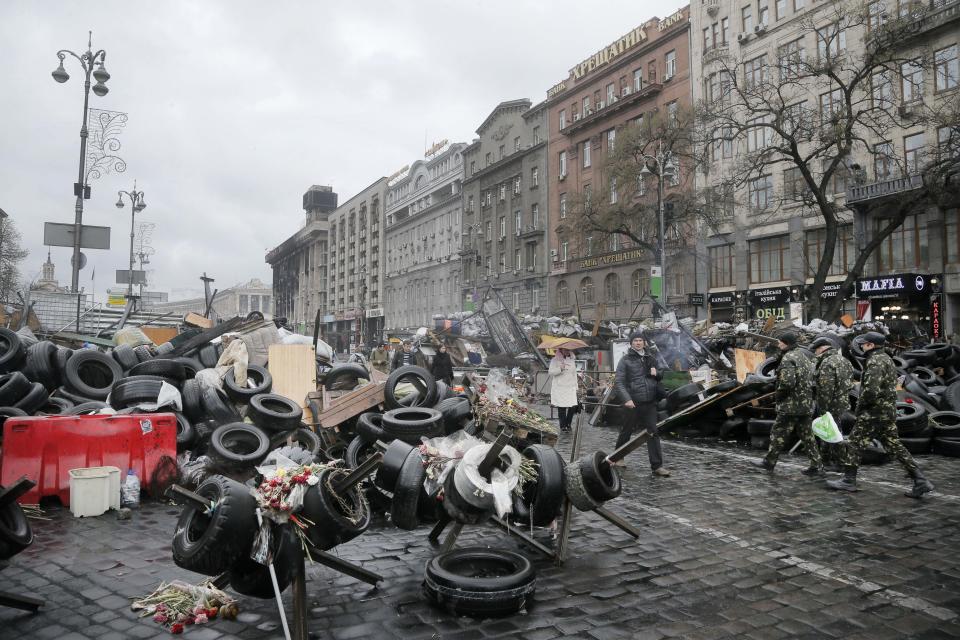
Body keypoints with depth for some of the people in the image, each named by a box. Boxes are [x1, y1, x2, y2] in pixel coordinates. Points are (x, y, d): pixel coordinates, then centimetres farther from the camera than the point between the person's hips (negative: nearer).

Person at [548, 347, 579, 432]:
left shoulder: (572, 360, 16)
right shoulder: (555, 360, 1)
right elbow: (551, 371, -9)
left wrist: (576, 387, 18)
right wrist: (560, 369, -26)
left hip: (571, 388, 4)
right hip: (559, 388, -4)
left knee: (573, 407, -5)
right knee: (562, 408, -4)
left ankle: (568, 424, 14)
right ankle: (563, 426, 9)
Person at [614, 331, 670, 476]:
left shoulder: (651, 359, 12)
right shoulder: (626, 360, -3)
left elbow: (661, 376, 25)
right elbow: (618, 382, -9)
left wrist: (657, 374, 0)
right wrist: (626, 399, -21)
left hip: (650, 403, 3)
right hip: (633, 403, -3)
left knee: (653, 433, -1)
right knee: (626, 432, 10)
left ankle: (657, 466, 1)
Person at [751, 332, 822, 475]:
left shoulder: (788, 359, -15)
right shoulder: (803, 357, 15)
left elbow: (787, 382, -26)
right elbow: (812, 378, 21)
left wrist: (778, 395, -11)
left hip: (791, 405, -9)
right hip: (806, 405, 9)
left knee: (778, 433, 3)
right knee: (807, 435, 12)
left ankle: (769, 461, 14)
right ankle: (817, 466, 12)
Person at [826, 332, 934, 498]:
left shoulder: (875, 361, -17)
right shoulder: (887, 359, 15)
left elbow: (871, 390, -27)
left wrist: (860, 405, -11)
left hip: (874, 412, -10)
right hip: (889, 411, 10)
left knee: (854, 444, 0)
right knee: (894, 445, 12)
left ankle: (848, 481, 6)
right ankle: (920, 481, 9)